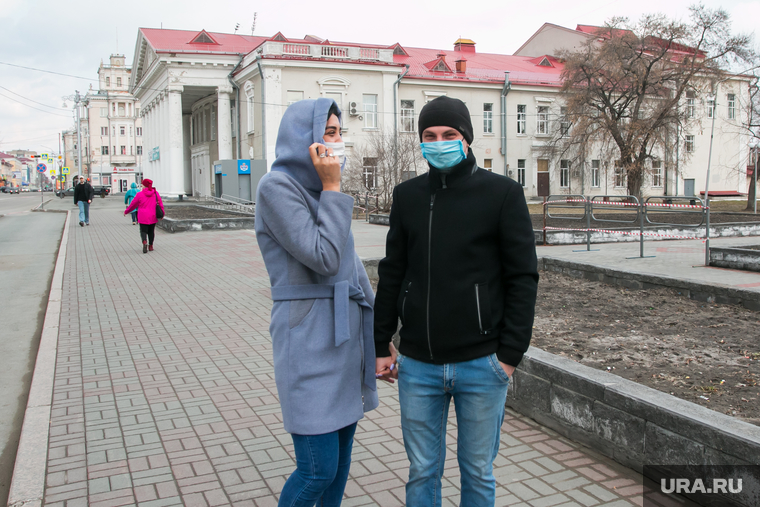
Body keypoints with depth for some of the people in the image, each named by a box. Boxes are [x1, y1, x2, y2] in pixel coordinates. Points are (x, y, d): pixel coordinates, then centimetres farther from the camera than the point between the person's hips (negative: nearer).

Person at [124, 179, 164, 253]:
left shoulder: (140, 194, -8)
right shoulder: (155, 193, -2)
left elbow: (133, 204, 2)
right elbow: (160, 203, 4)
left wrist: (126, 211, 16)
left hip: (143, 217, -3)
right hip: (153, 217, 3)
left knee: (143, 231, 4)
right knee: (151, 231, 16)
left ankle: (144, 242, -23)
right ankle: (150, 246, 18)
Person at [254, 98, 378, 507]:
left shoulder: (318, 188, 13)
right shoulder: (277, 187, -12)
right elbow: (324, 258, -20)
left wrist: (375, 327, 16)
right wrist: (332, 190, -13)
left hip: (345, 332, 8)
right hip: (309, 340, -8)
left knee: (341, 453, 15)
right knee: (319, 469, -5)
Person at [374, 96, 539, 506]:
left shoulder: (503, 193, -4)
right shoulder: (407, 196, 7)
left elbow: (523, 278, -4)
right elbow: (392, 274, 11)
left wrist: (511, 353, -8)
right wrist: (381, 345, 9)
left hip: (481, 364, -2)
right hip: (417, 364, 3)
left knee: (478, 473, 13)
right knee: (422, 472, 14)